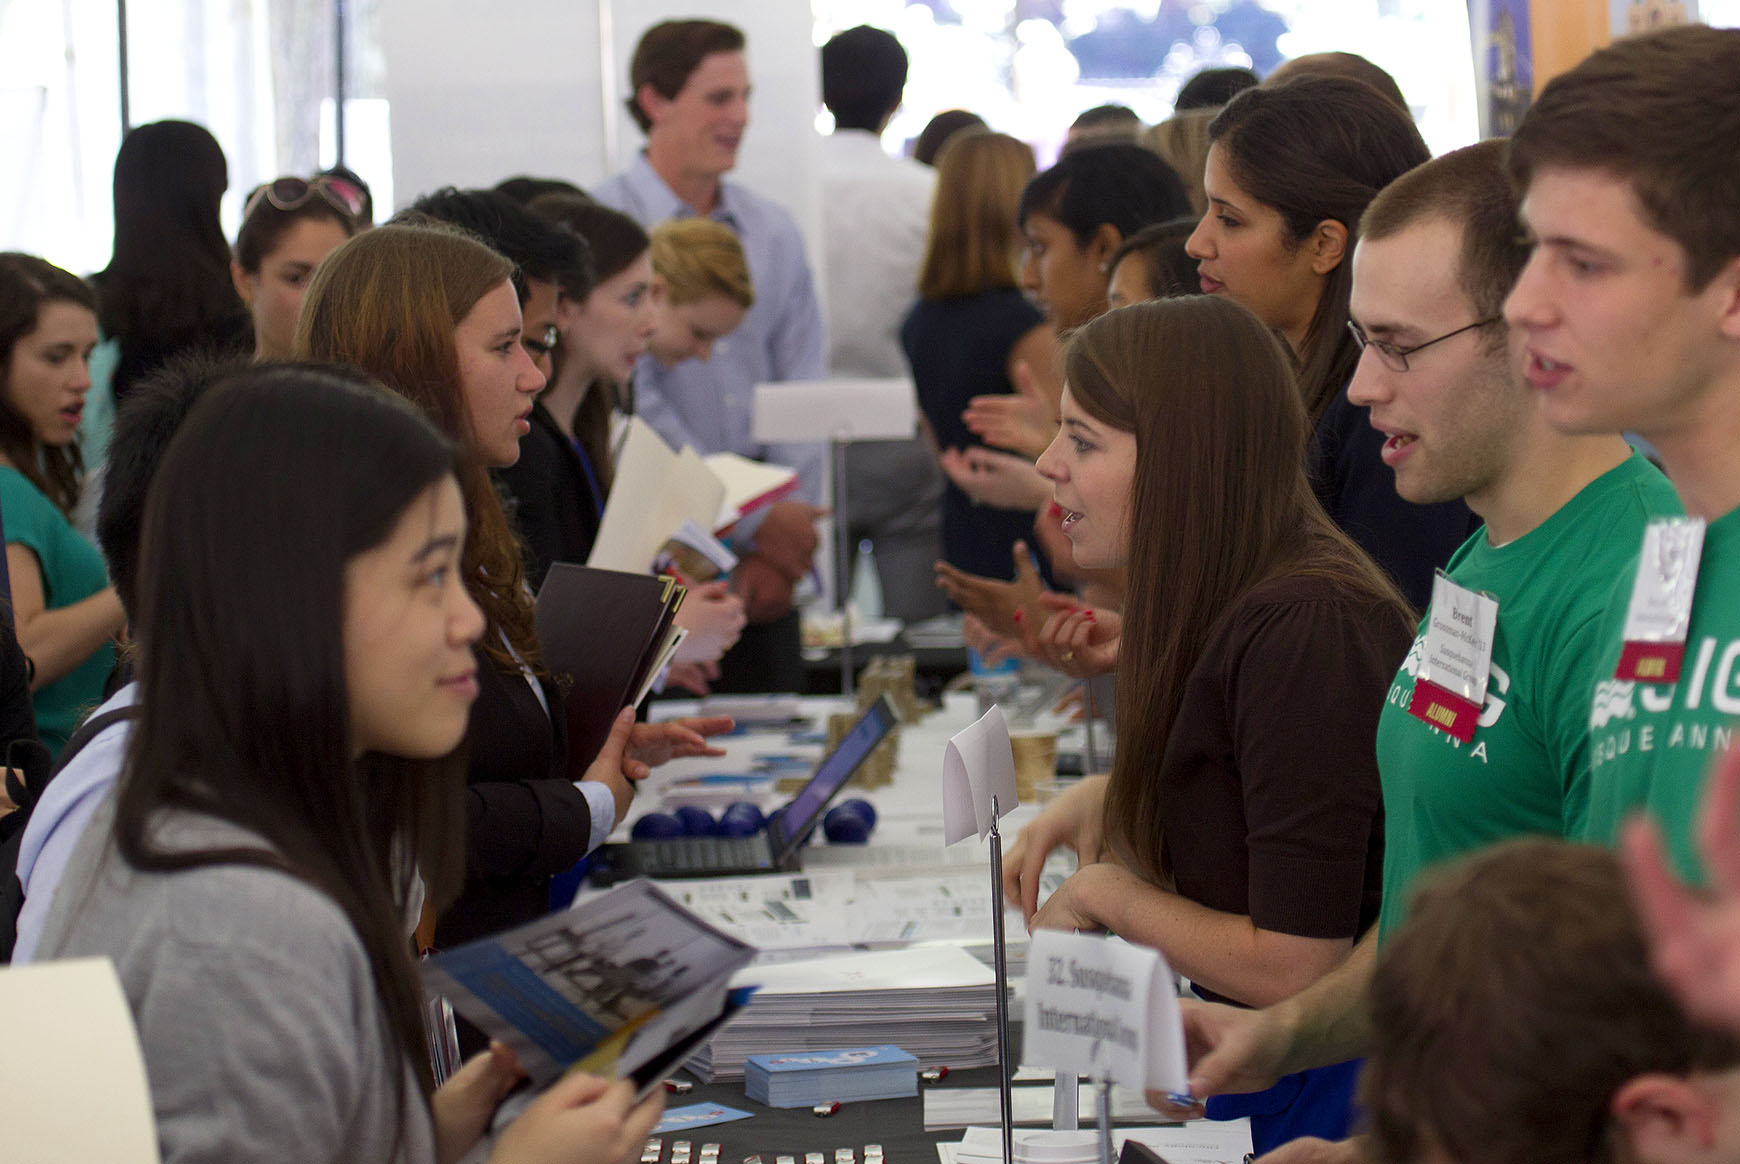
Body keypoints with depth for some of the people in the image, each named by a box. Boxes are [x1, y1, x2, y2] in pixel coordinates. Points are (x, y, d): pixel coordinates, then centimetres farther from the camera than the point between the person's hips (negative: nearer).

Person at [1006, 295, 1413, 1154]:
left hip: (1331, 1095, -9)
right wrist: (1109, 803, 2)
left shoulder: (1301, 632, -24)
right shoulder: (1226, 609, 6)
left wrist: (1105, 894, -11)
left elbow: (1294, 967, -25)